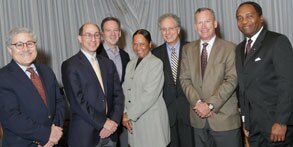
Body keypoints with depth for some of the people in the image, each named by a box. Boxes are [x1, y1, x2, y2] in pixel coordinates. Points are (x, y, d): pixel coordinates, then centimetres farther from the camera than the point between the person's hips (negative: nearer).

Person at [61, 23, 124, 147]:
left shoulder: (108, 63, 10)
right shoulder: (69, 66, -7)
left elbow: (118, 94, 7)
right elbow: (77, 101, -14)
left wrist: (114, 121, -7)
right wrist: (103, 122, -14)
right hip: (84, 135, -4)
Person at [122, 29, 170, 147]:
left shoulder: (156, 63, -7)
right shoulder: (130, 64, 14)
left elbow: (150, 94, -15)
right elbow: (125, 90, 8)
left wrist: (130, 114, -13)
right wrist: (124, 113, -5)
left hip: (152, 120, -5)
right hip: (133, 120, 5)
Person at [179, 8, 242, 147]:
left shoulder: (229, 48, -2)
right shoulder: (188, 49, 9)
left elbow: (231, 80, -9)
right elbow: (185, 79, 4)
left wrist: (211, 104, -15)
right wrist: (197, 103, -10)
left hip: (225, 118, -3)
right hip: (199, 118, 3)